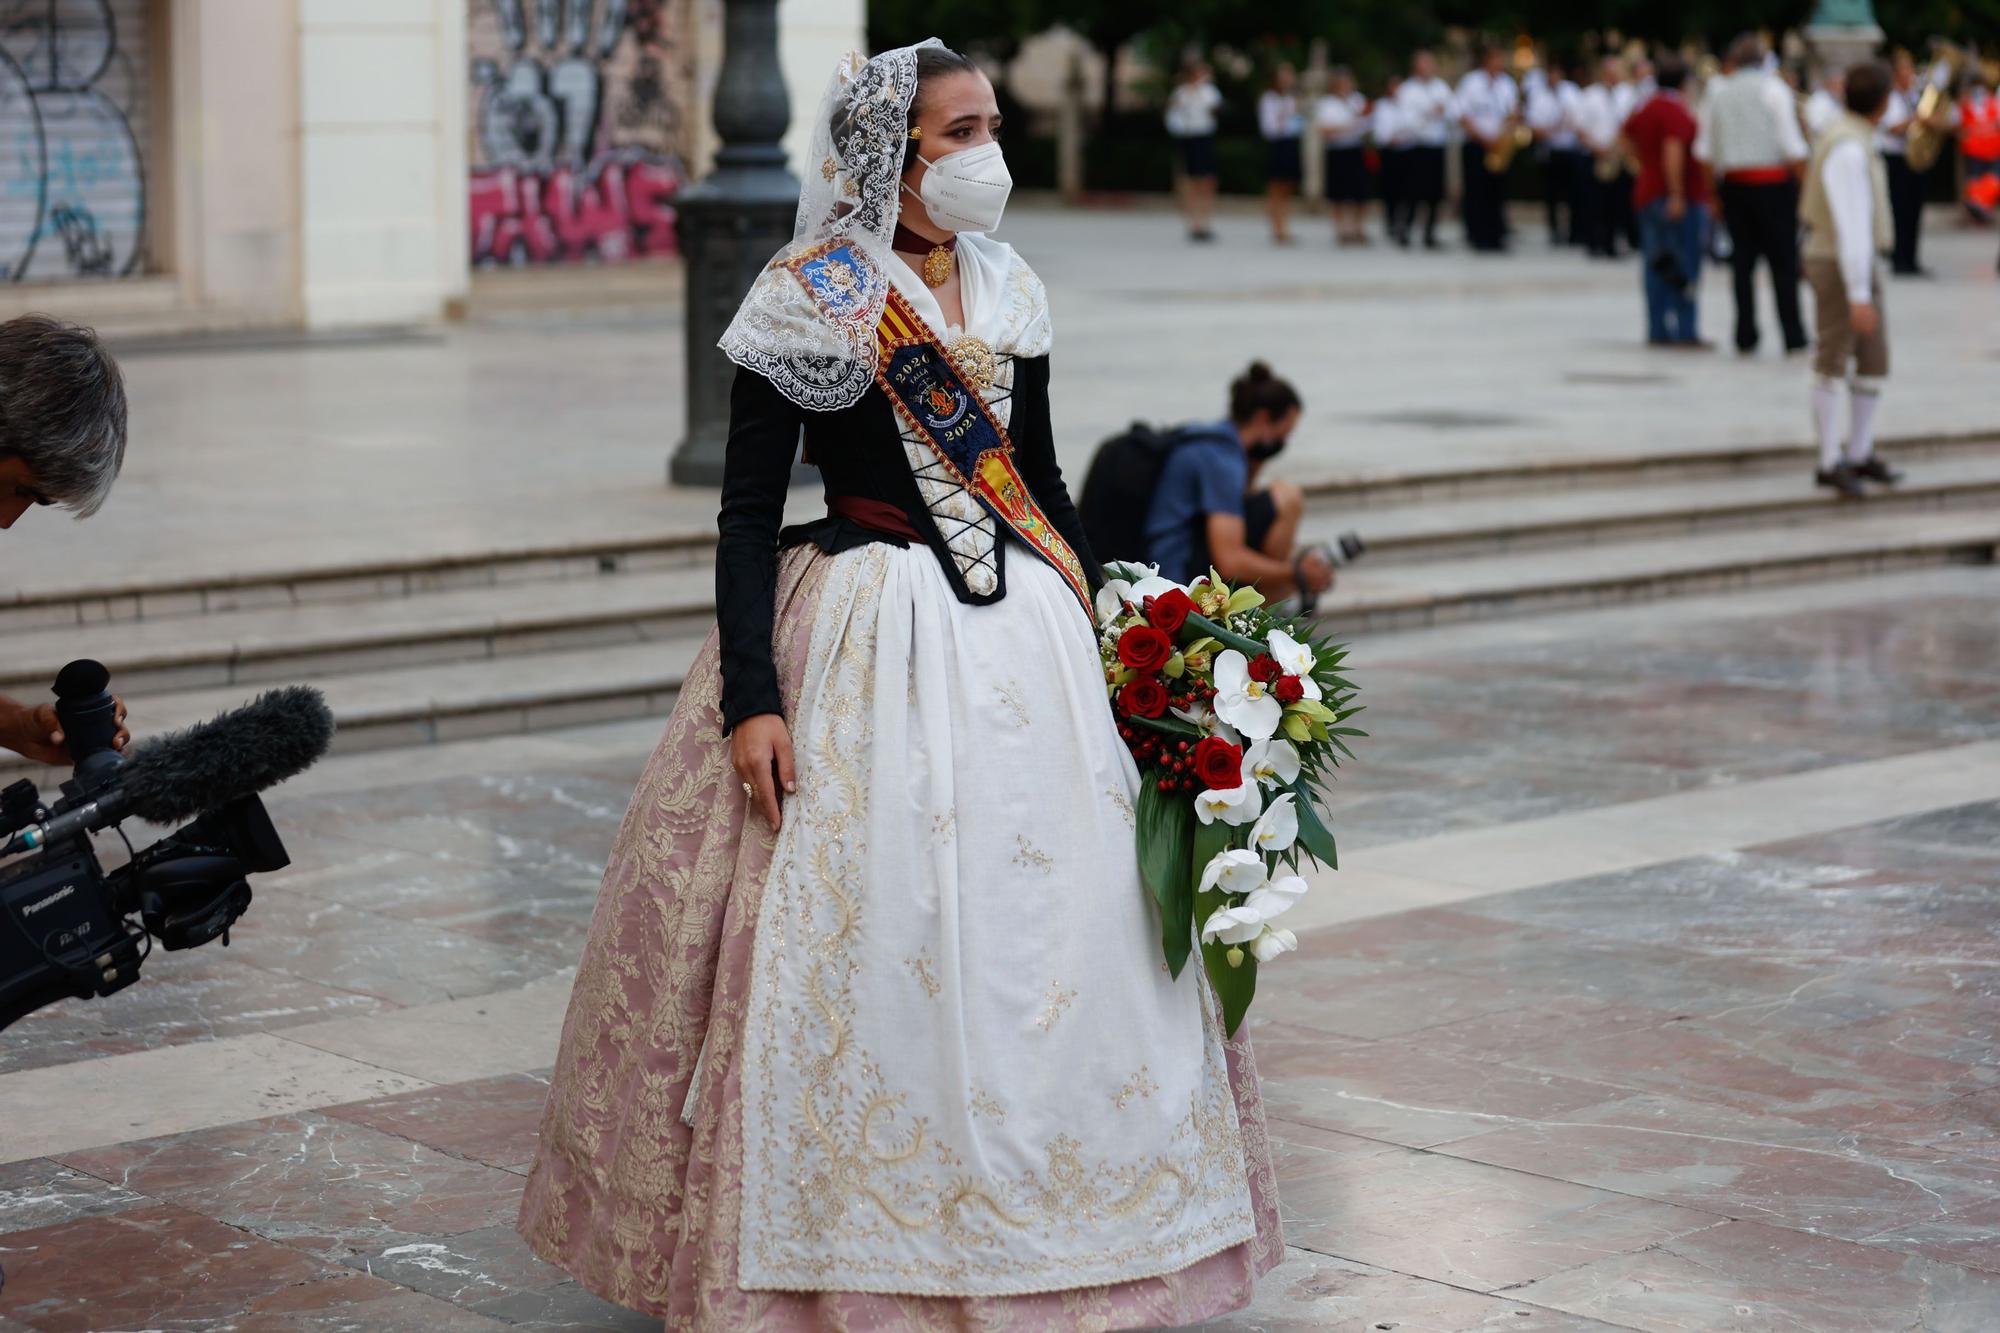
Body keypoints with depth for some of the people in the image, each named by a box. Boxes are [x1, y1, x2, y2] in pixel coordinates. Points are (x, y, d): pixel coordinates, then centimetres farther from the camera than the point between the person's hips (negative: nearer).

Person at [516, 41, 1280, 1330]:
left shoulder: (1009, 290, 10)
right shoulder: (807, 300, -7)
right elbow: (747, 511, -8)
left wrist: (1103, 642, 16)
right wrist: (750, 698, -16)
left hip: (1022, 631, 6)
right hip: (866, 636, -5)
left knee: (1060, 922, 6)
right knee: (866, 935, -5)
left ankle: (1039, 1229, 20)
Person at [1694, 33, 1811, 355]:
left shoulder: (1718, 93, 7)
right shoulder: (1773, 89, -4)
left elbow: (1704, 150, 7)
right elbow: (1792, 145, -9)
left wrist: (1714, 191, 13)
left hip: (1732, 182, 3)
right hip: (1772, 181, -3)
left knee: (1742, 259, 7)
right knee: (1783, 259, -1)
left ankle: (1745, 336, 6)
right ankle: (1793, 337, -4)